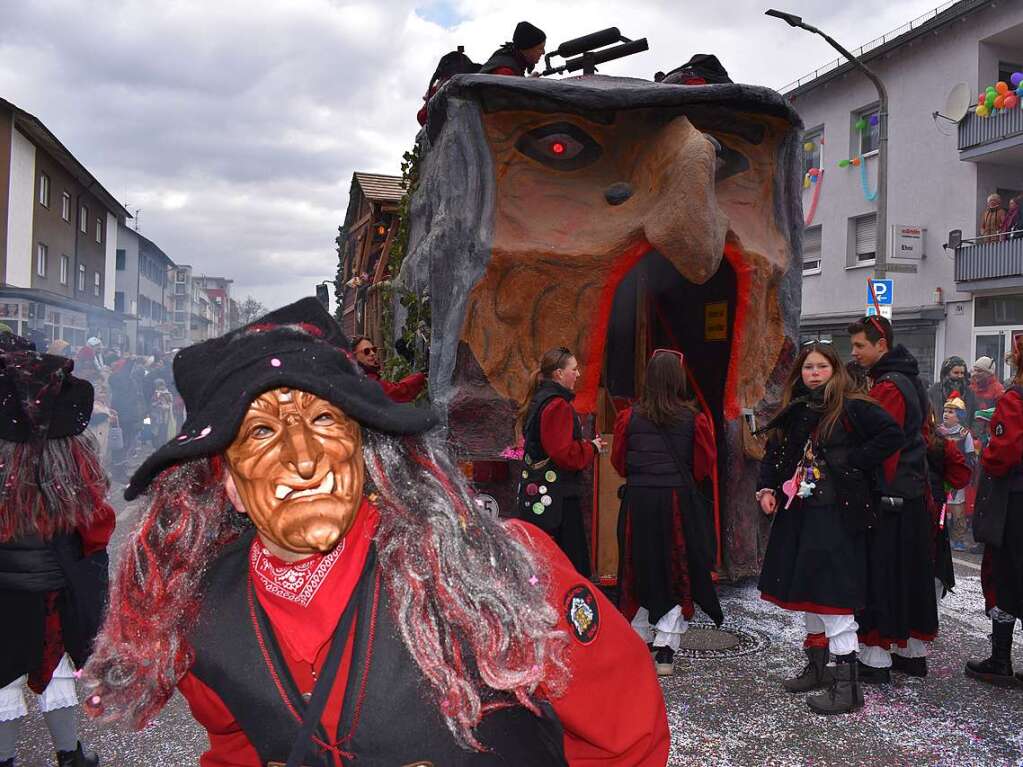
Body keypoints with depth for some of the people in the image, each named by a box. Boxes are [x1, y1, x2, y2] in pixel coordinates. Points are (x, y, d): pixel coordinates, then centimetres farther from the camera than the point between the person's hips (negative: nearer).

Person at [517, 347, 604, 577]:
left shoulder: (538, 401, 15)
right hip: (557, 498, -10)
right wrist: (592, 447, -4)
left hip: (534, 495, 10)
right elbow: (565, 454, -21)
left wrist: (587, 444, 14)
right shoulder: (557, 405, -15)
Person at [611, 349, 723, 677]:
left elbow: (619, 462, 6)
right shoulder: (694, 419, -6)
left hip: (638, 500, 1)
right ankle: (665, 650, 8)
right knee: (677, 573, 9)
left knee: (640, 571, 14)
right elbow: (704, 466, 0)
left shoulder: (629, 417, -3)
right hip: (679, 502, -1)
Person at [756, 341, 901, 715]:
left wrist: (853, 461, -16)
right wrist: (766, 488, 4)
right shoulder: (795, 411, 13)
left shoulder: (852, 407, -7)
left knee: (832, 594, -8)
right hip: (798, 512, 8)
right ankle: (816, 667, 30)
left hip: (836, 514, -8)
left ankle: (847, 684, 0)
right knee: (805, 590, 15)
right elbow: (774, 454, 19)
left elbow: (892, 434, -17)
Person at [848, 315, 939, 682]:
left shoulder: (888, 387, -16)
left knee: (879, 573, -3)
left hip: (888, 497, -10)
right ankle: (912, 653, 26)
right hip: (913, 494, 10)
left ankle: (876, 660, 4)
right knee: (909, 572, 15)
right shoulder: (908, 380, 15)